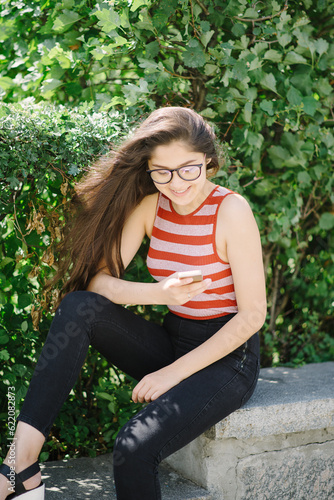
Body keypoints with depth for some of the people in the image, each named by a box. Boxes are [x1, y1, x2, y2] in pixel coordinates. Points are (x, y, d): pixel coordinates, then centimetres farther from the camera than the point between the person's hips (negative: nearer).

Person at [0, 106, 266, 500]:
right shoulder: (149, 206, -1)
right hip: (170, 344, 5)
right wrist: (160, 294, -29)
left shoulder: (231, 210, -15)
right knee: (79, 307, -21)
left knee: (134, 446, -30)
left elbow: (252, 314, -14)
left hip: (226, 356, -5)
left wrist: (174, 373, -16)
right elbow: (97, 279, -8)